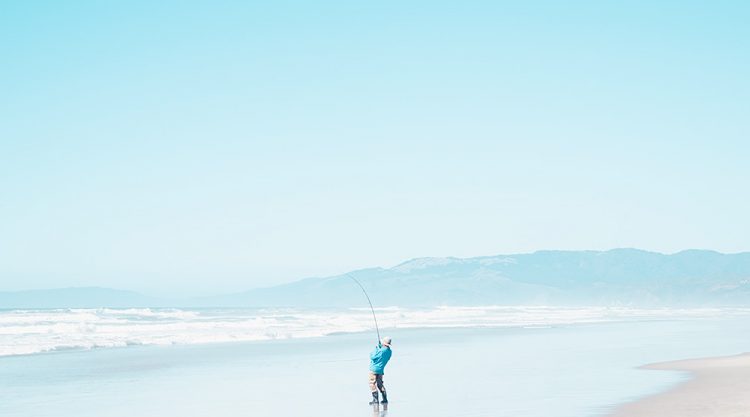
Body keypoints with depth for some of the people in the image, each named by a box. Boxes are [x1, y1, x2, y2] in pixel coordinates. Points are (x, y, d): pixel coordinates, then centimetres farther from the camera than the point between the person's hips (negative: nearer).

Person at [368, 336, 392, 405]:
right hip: (381, 370, 8)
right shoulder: (389, 351, 5)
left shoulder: (382, 350, -21)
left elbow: (372, 357, -17)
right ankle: (385, 399, 14)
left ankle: (375, 399, -8)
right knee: (380, 384, 17)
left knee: (372, 384, -3)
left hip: (374, 369, -8)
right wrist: (379, 347, 16)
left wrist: (376, 348, -5)